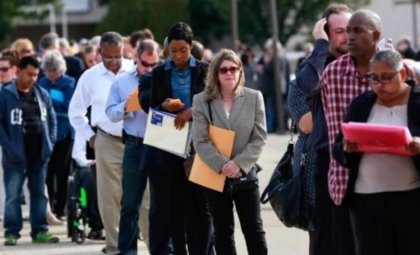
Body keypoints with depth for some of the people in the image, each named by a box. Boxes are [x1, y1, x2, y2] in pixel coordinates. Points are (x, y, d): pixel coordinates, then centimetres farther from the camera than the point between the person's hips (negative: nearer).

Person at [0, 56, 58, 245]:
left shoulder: (42, 95, 8)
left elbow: (52, 119, 15)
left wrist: (50, 142, 3)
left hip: (39, 153, 5)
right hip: (16, 154, -5)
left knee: (39, 193, 9)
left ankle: (39, 231, 15)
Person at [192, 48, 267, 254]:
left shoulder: (254, 98, 1)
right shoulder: (202, 100, -1)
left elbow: (259, 138, -3)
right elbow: (200, 141, -8)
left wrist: (239, 164, -15)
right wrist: (222, 165, -19)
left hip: (246, 175, 0)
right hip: (215, 176, 0)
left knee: (254, 229, 0)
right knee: (223, 231, 8)